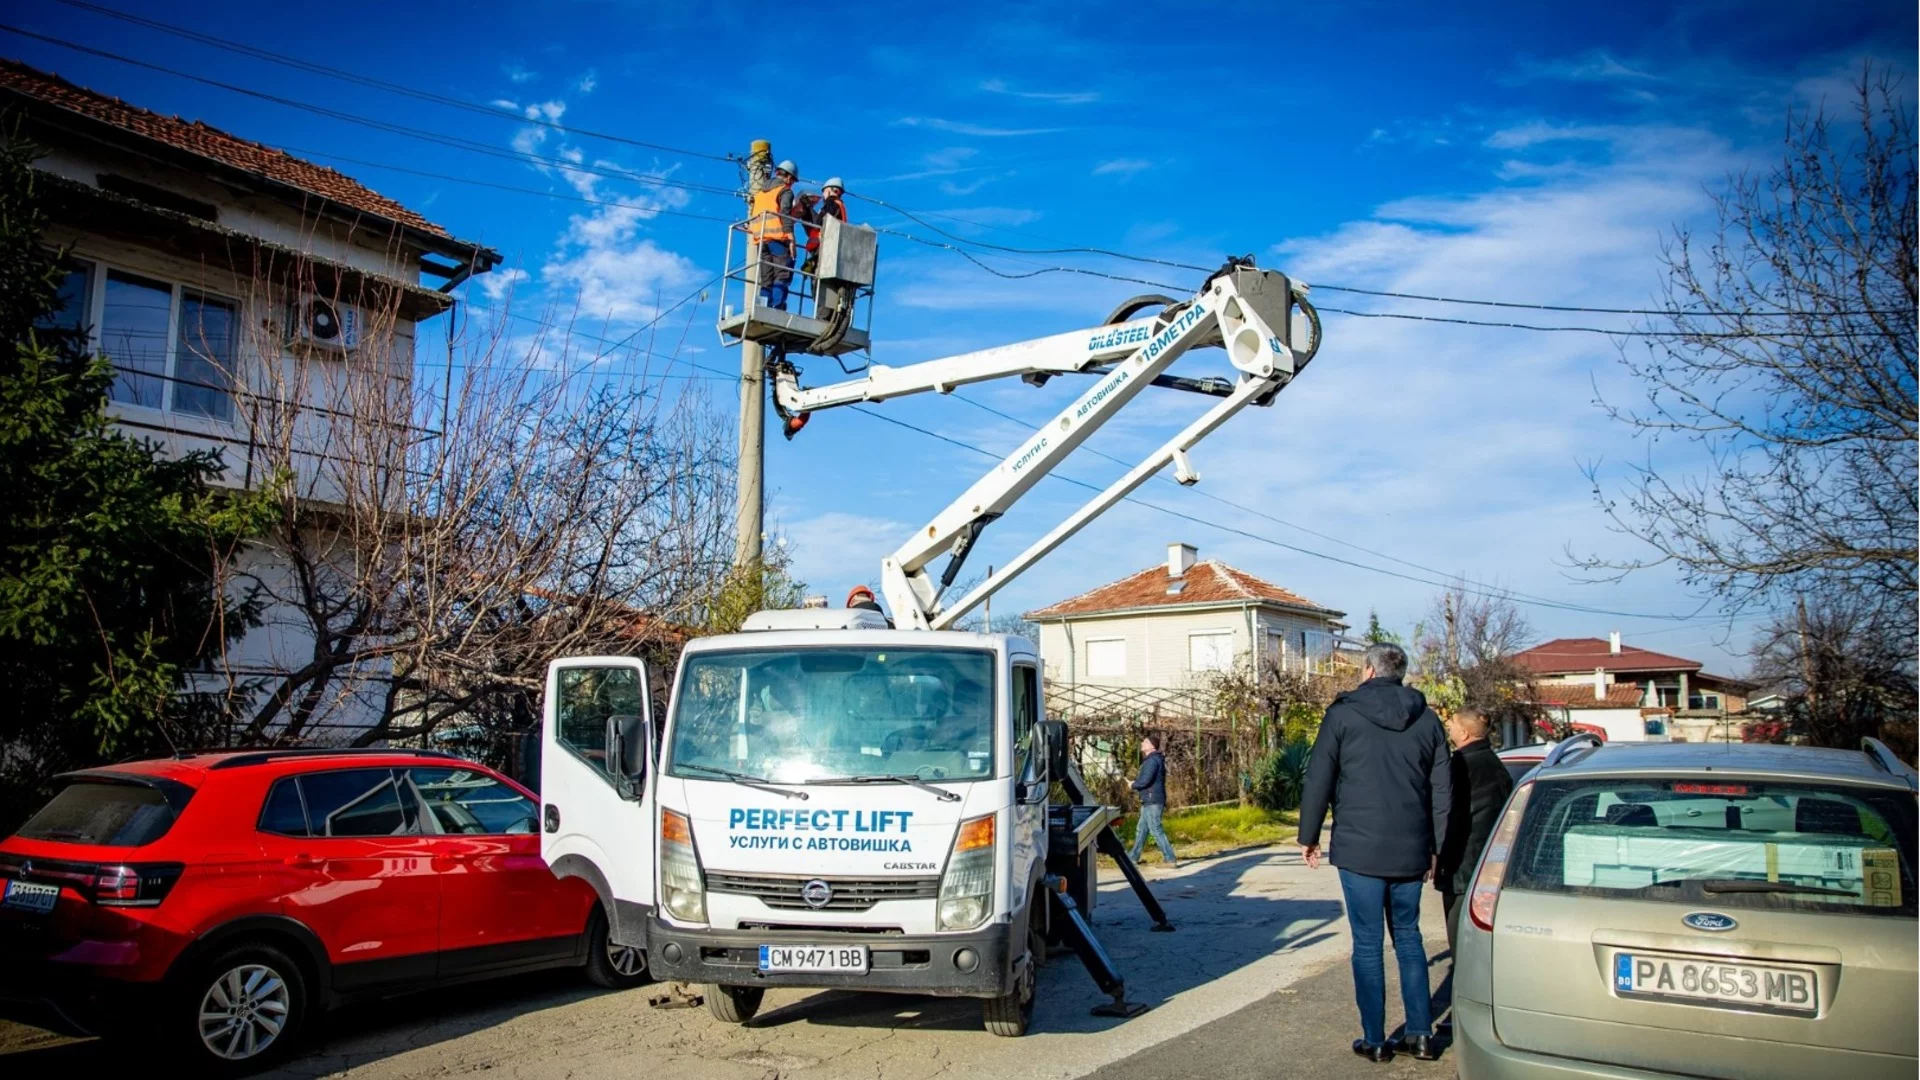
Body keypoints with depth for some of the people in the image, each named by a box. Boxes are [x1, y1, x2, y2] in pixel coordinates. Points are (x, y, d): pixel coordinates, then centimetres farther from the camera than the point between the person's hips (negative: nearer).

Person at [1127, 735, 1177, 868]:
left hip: (1152, 802, -11)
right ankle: (1134, 856, 24)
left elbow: (1145, 780, -24)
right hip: (1149, 802, 11)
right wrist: (1135, 780, 5)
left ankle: (1170, 859, -9)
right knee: (1141, 829, 16)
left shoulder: (1152, 760, -16)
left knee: (1156, 830, -9)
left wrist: (1133, 785, -6)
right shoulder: (1151, 759, 18)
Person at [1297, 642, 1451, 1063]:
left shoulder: (1343, 714, -5)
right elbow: (1442, 790, 10)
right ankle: (1420, 1034, 16)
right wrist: (1435, 846, 17)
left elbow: (1318, 780, -5)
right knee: (1408, 937, 16)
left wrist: (1309, 835, 6)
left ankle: (1375, 1040, 9)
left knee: (1367, 943, 4)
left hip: (1359, 849, -4)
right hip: (1411, 850, 4)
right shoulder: (1427, 720, 7)